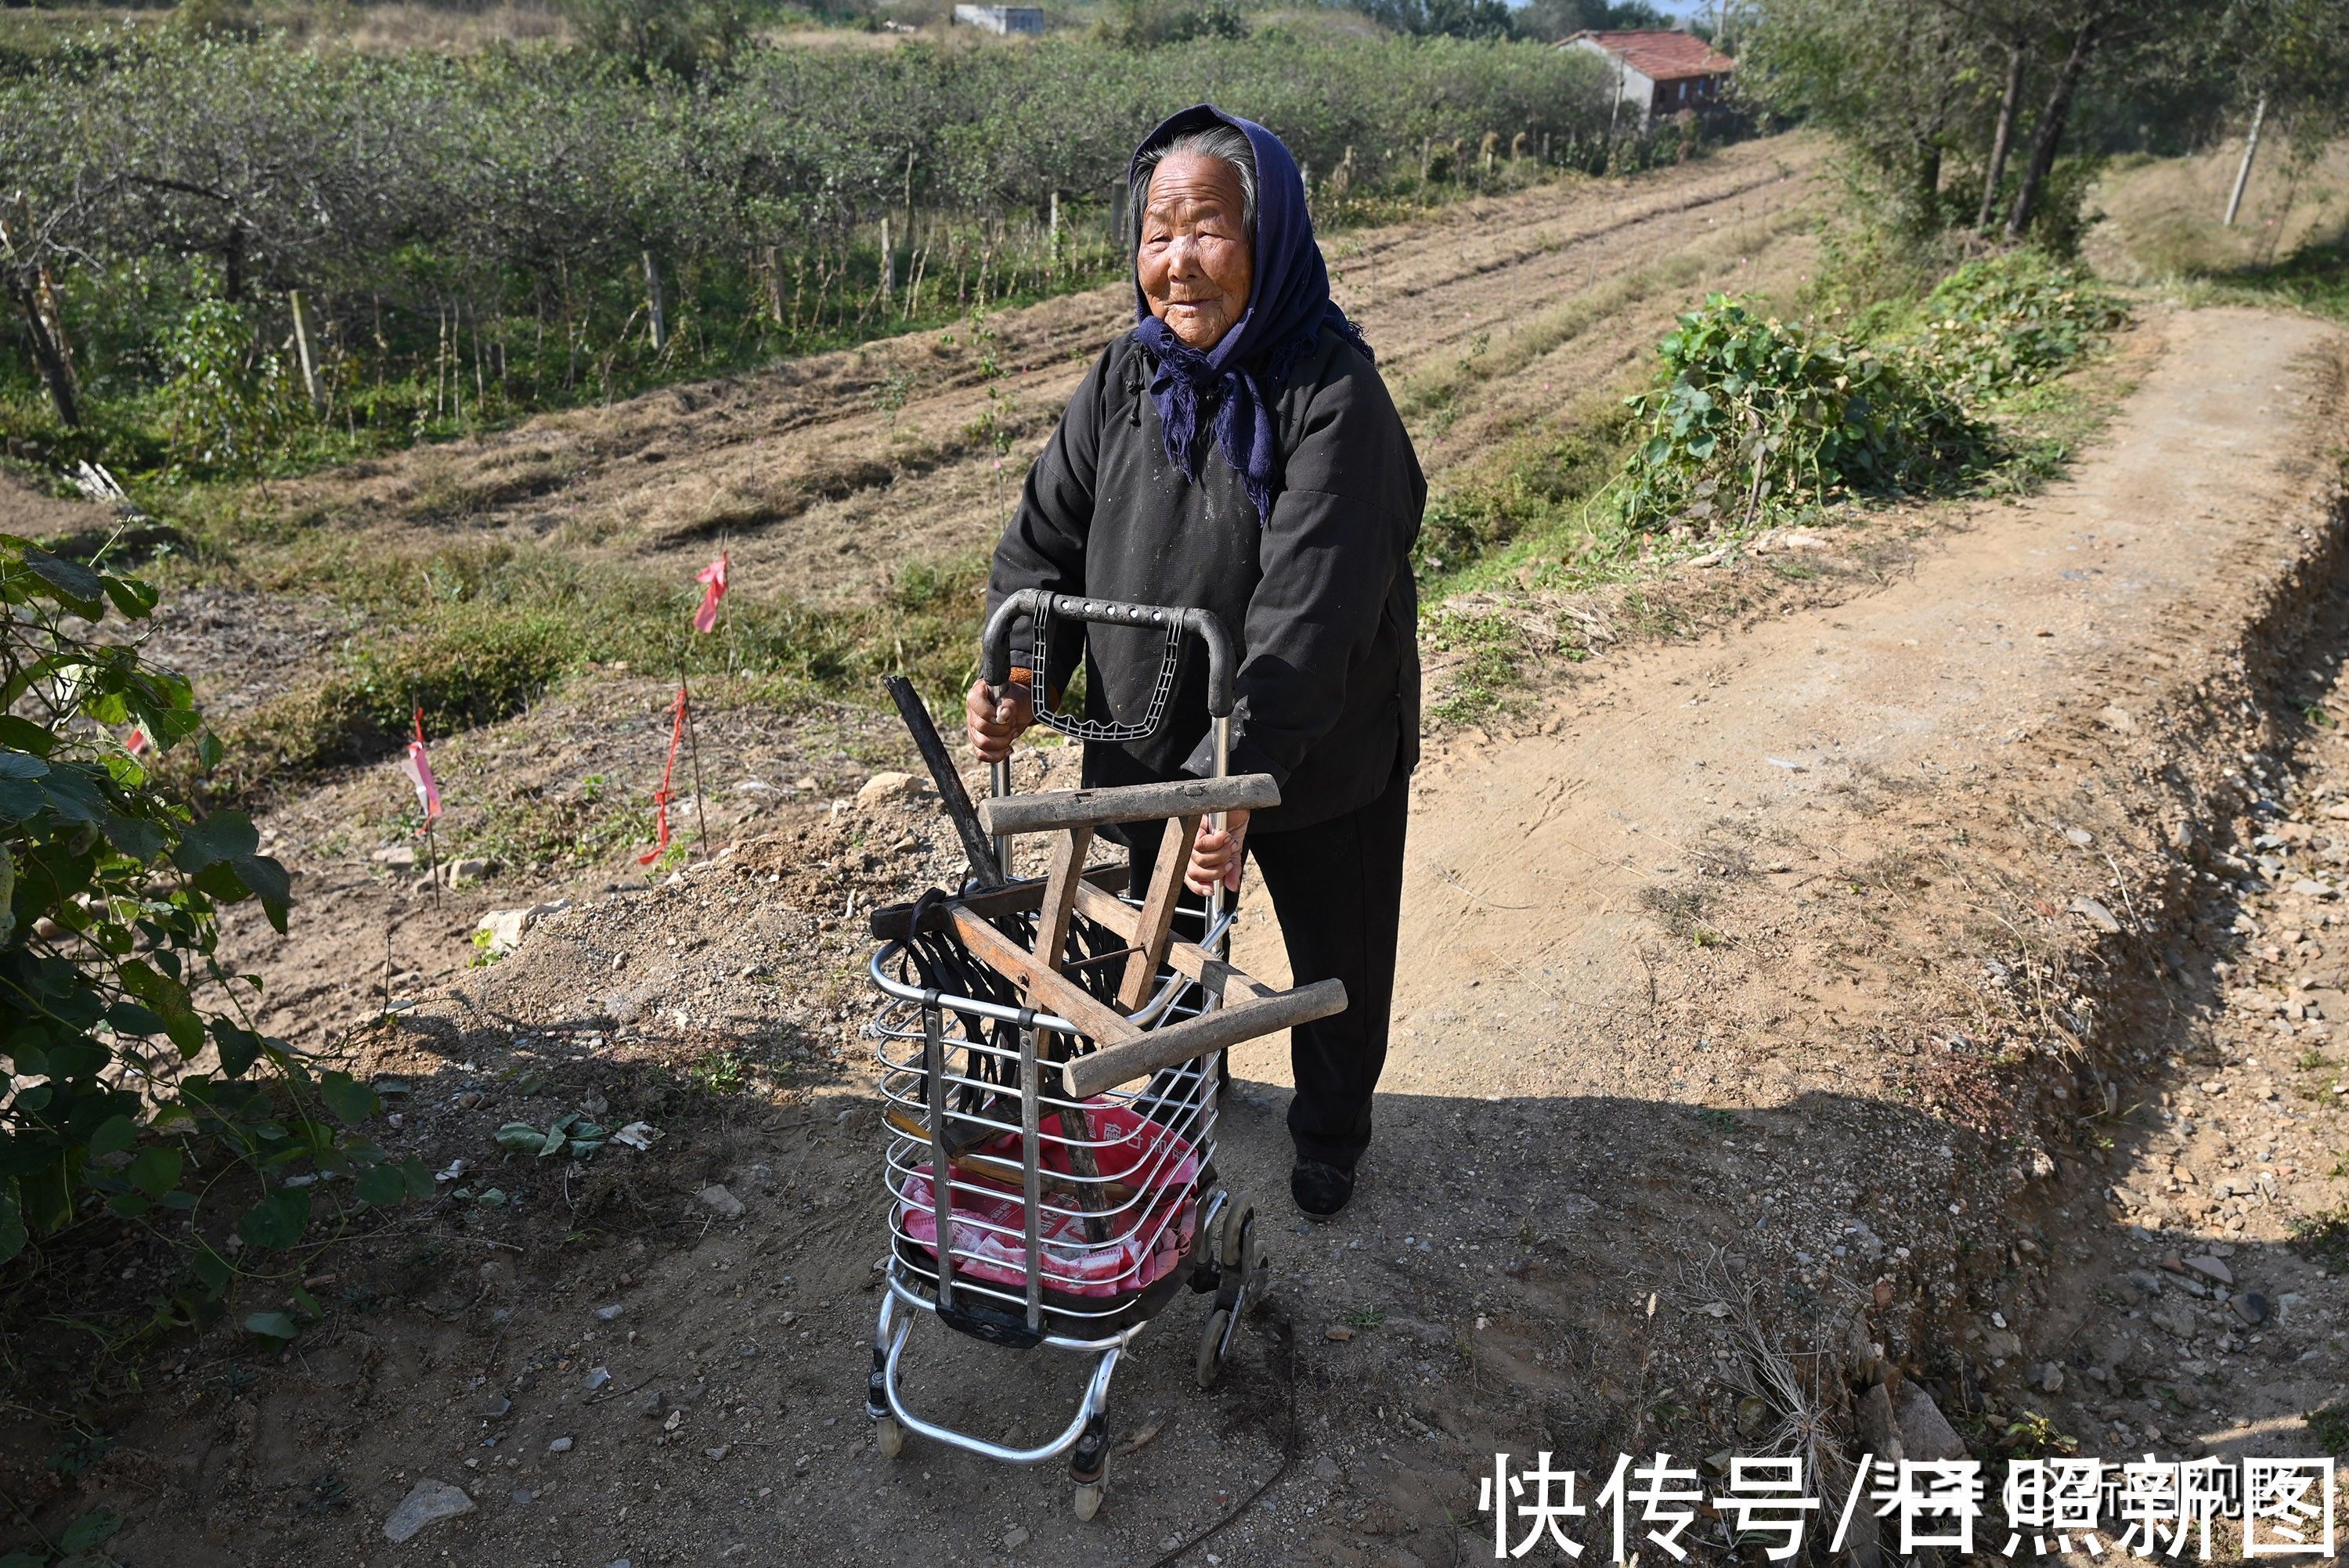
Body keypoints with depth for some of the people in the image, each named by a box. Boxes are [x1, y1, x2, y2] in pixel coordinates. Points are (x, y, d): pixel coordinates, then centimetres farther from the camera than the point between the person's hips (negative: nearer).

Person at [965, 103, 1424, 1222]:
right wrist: (1022, 674, -19)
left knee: (1335, 961, 19)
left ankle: (1330, 1133, 47)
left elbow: (1308, 607, -32)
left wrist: (1240, 772, -40)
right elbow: (1047, 534, -2)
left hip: (1318, 758, -4)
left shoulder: (1332, 395, -24)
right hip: (1151, 750, 5)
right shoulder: (1125, 378, -5)